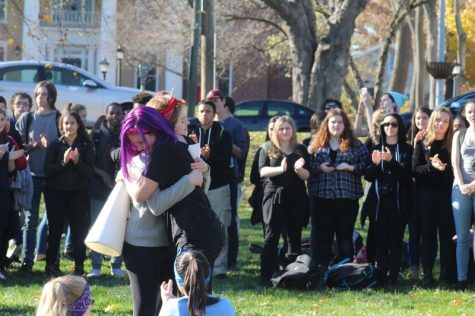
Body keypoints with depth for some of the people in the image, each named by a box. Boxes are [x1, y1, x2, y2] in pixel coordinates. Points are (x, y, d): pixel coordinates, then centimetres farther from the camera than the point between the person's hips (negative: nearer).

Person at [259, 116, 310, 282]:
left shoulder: (301, 150, 10)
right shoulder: (268, 150, 6)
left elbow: (307, 176, 4)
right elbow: (263, 171, -8)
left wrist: (299, 169, -18)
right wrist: (280, 169, -25)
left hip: (296, 198, 2)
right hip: (274, 196, -2)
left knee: (294, 237, 4)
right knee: (271, 237, -4)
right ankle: (266, 275, -4)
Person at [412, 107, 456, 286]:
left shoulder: (452, 144, 3)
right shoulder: (422, 144, 5)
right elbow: (415, 169, -1)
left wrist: (442, 167, -18)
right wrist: (431, 166, -18)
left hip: (446, 194, 0)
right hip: (426, 194, 0)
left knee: (447, 234, 0)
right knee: (428, 234, 3)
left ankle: (447, 275, 5)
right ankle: (427, 275, 6)